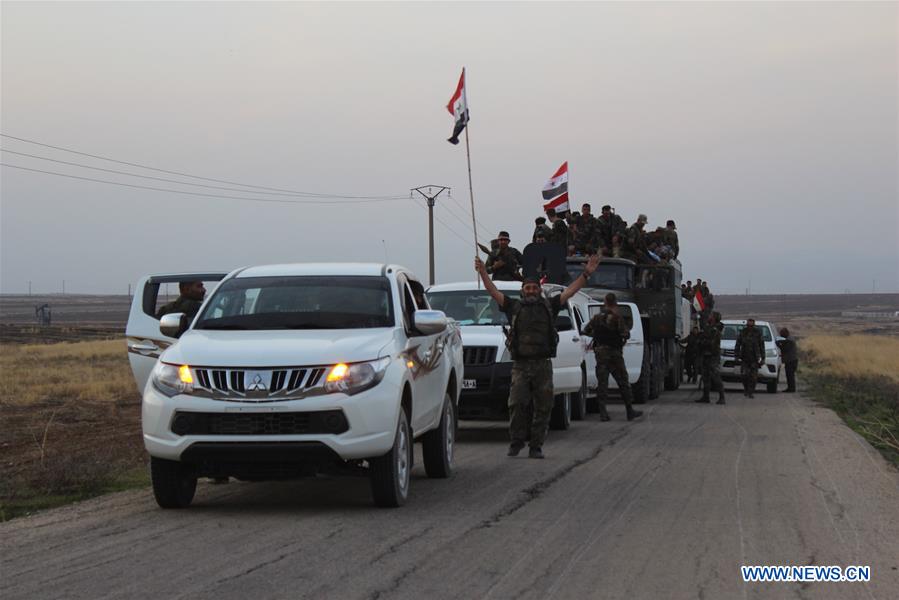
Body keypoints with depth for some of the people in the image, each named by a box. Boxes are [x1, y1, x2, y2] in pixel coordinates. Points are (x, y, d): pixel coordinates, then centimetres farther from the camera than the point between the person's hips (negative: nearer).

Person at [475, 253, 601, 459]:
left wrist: (586, 274, 4)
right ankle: (516, 442, 0)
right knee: (517, 404, -11)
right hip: (520, 365, -1)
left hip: (543, 365, 1)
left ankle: (536, 446, 7)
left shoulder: (549, 306, 14)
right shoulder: (514, 307, 12)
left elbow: (570, 291, 11)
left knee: (542, 407, 1)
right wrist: (483, 273, -3)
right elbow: (493, 292, 7)